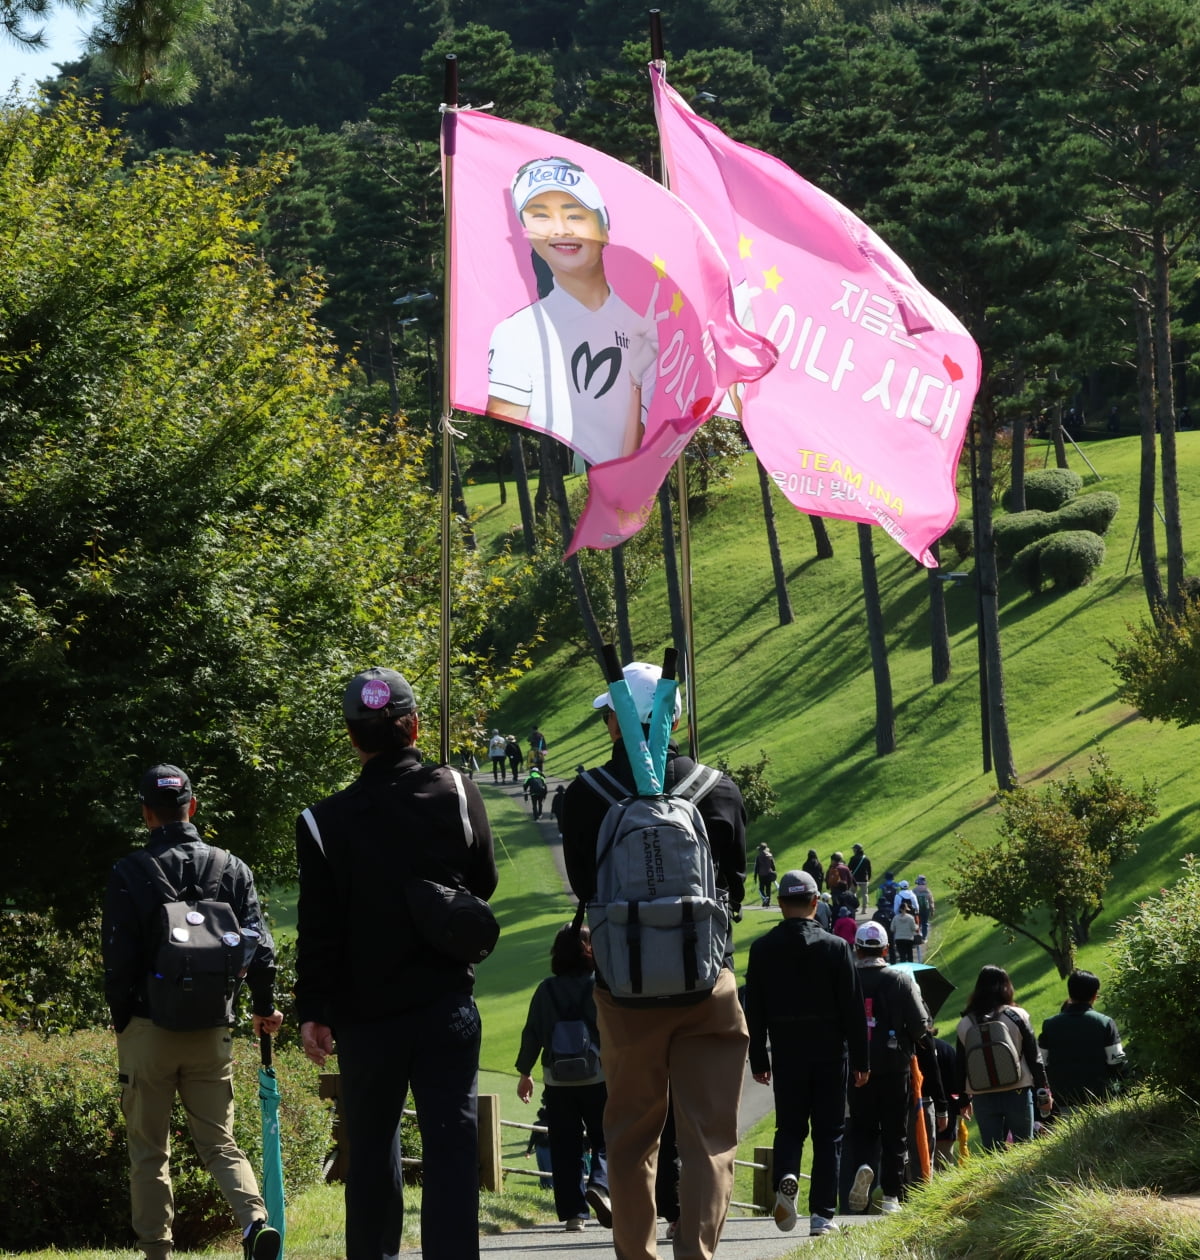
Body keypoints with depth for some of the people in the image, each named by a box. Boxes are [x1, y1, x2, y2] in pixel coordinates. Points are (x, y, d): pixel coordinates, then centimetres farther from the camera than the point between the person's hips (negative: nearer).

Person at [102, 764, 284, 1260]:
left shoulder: (129, 874, -7)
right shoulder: (231, 868, 2)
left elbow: (117, 957, -6)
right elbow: (259, 945, 0)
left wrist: (121, 1017, 8)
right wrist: (264, 1007, 13)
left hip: (148, 1030, -3)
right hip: (212, 1033, 3)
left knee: (149, 1150, 7)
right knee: (219, 1142, 8)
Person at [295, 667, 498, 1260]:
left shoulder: (324, 822, -9)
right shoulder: (458, 794, -5)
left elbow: (318, 929, -6)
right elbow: (483, 884, 7)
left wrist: (312, 1011, 2)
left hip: (366, 1016, 0)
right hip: (448, 1008, 0)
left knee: (371, 1146, 14)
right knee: (451, 1144, -1)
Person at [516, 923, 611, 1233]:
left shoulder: (547, 989, 1)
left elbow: (532, 1033, 4)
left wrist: (524, 1073, 15)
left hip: (557, 1080, 2)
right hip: (598, 1077, -2)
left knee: (565, 1149, 7)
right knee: (605, 1140, 7)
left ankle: (573, 1211, 3)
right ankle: (600, 1184, -21)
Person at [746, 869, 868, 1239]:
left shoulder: (763, 949, -2)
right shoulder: (836, 948, -6)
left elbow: (754, 1011, 1)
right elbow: (853, 1009, -5)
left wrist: (758, 1061, 9)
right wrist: (861, 1060, 3)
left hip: (786, 1054, 1)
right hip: (830, 1052, -1)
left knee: (789, 1126, 13)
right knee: (828, 1132, 5)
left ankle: (786, 1176, -17)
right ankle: (822, 1214, 2)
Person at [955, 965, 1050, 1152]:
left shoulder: (965, 1024, 2)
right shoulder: (1017, 1017, -4)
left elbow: (961, 1066, 8)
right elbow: (1034, 1057, -2)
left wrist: (964, 1099, 18)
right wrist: (1044, 1091, 6)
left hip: (983, 1098, 2)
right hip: (1017, 1093, -2)